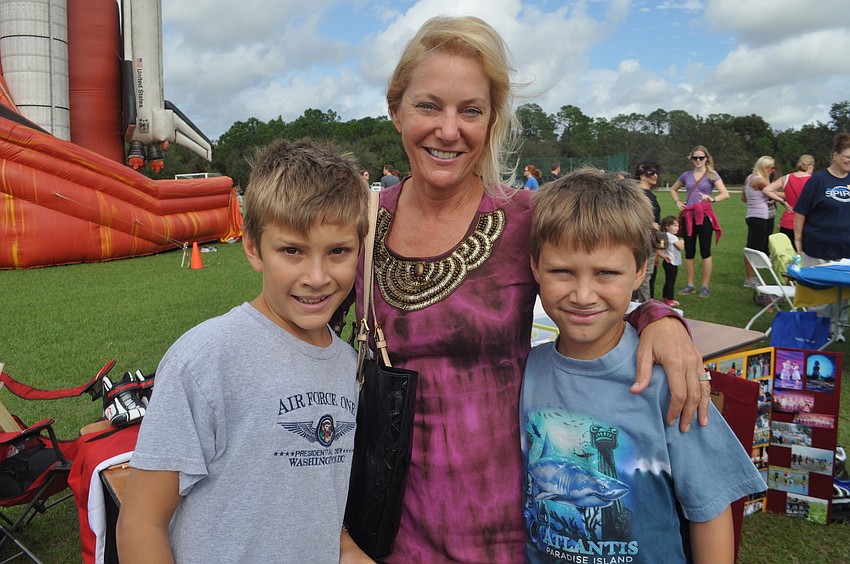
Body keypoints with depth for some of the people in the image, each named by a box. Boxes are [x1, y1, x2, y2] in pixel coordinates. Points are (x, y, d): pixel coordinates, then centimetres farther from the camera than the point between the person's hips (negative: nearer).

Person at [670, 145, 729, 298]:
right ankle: (690, 285, 16)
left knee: (705, 252, -2)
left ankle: (705, 286, 5)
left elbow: (725, 194, -10)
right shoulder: (687, 175, 11)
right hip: (688, 216, 4)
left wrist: (712, 199, -29)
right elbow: (673, 189, 27)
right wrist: (678, 202, 11)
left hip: (704, 216, -4)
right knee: (689, 252, 7)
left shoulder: (712, 175, 0)